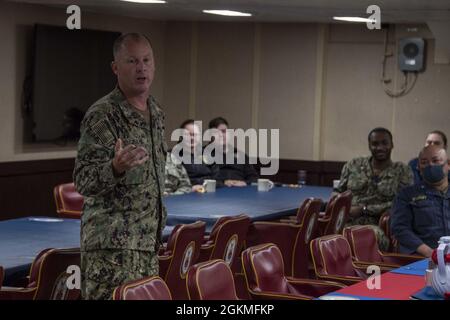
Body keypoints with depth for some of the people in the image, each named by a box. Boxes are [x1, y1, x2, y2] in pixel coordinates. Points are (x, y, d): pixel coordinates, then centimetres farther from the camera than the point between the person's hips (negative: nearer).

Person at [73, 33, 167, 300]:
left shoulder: (157, 113, 13)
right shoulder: (103, 116, -12)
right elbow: (83, 182, -15)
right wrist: (116, 167, -34)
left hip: (149, 241, 8)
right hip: (113, 247, -8)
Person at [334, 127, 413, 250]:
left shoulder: (402, 171, 9)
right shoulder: (353, 165, 17)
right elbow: (338, 192, 23)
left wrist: (364, 209, -10)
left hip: (378, 226, -2)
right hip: (348, 224, 2)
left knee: (377, 235, -40)